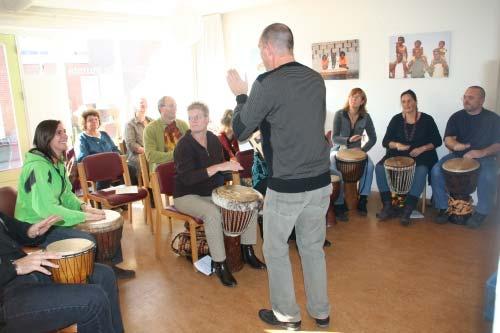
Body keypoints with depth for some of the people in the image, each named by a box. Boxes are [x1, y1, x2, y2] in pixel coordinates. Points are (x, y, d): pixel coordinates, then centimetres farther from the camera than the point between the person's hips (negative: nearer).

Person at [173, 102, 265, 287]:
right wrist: (218, 167, -36)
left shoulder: (213, 140, 3)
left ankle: (247, 252, 8)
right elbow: (187, 178, -30)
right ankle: (220, 265, -21)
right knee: (213, 213, -36)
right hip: (187, 196, -7)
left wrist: (230, 167, -5)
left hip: (212, 192, 7)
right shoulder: (184, 145, -17)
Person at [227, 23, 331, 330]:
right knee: (313, 248, 20)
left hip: (286, 187, -6)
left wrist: (241, 95, 8)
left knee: (276, 251, 14)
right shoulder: (316, 79, 3)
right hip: (321, 182, 6)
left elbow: (240, 131, -7)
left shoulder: (267, 84, -16)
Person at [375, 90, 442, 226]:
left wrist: (422, 149, -16)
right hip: (398, 155, 3)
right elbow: (385, 141, 1)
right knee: (380, 168, -23)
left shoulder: (427, 119, 0)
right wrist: (396, 145, -21)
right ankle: (388, 207, -17)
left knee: (421, 171, -35)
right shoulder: (396, 119, 5)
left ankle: (407, 211, -31)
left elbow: (437, 141, 1)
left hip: (421, 156, -2)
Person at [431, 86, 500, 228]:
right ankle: (443, 207, -8)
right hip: (458, 155, 2)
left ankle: (481, 212, -9)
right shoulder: (456, 117, 4)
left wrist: (482, 152, -23)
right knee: (436, 170, -23)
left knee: (487, 177, -33)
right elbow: (448, 139, -7)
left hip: (484, 158, -2)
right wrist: (455, 145, -32)